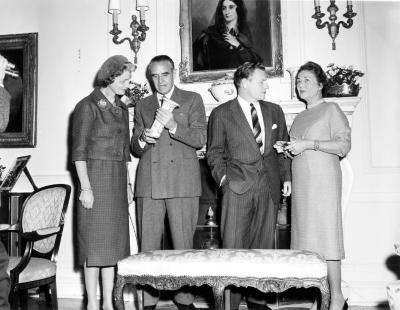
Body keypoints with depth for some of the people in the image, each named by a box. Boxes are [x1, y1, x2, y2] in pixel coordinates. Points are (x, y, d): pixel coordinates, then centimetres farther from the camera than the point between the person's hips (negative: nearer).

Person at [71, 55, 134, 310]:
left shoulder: (121, 108, 14)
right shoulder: (88, 106, -7)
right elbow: (79, 151, -10)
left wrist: (128, 183, 13)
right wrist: (85, 187, -16)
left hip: (118, 179, 7)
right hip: (96, 177, -7)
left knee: (114, 240, 8)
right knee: (95, 241, -2)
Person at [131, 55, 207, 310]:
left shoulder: (192, 99, 11)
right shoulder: (142, 106, 20)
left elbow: (200, 139, 0)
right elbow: (135, 148, 19)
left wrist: (173, 126, -15)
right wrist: (142, 139, -4)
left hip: (183, 182, -2)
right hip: (149, 182, 3)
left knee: (183, 245, -1)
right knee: (148, 246, 2)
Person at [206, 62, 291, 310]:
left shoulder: (275, 111, 15)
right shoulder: (221, 113, 4)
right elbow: (215, 152, 5)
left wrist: (286, 176, 9)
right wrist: (223, 177, -7)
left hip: (269, 188, 4)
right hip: (238, 188, -3)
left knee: (263, 247, 8)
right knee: (234, 248, -5)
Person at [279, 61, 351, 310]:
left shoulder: (331, 109, 3)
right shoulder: (300, 117, 22)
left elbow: (343, 145, -8)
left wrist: (308, 144, -14)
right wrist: (288, 149, 8)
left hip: (323, 180, -6)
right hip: (301, 182, 6)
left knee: (326, 236, -8)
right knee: (307, 236, 3)